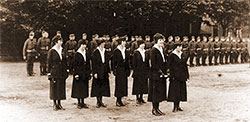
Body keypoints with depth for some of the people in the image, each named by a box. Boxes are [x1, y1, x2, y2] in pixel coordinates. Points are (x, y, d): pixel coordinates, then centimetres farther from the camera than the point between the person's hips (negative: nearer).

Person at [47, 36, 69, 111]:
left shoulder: (62, 50, 10)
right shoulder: (51, 51, -7)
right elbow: (49, 63, -7)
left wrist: (66, 71, 10)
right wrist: (49, 73, -11)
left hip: (62, 73, 6)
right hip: (54, 73, -5)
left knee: (61, 88, 8)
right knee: (54, 88, 1)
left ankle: (59, 104, 18)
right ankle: (55, 104, 12)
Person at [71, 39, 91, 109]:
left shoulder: (86, 54, 9)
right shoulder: (77, 54, -8)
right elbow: (74, 65, -9)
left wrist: (89, 73, 9)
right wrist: (76, 74, -15)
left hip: (85, 74, 6)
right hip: (79, 73, -6)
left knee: (84, 88, 9)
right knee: (78, 88, 0)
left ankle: (82, 103, 17)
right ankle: (79, 103, 10)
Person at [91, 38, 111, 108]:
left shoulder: (104, 51, 9)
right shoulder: (95, 52, -8)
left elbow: (107, 62, 13)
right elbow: (93, 63, -10)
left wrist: (108, 71, 9)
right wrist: (95, 72, -15)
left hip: (104, 72, 6)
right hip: (98, 72, -6)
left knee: (103, 87, 8)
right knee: (97, 86, 1)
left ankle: (100, 101, 17)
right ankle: (98, 102, 10)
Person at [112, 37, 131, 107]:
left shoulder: (126, 51, 12)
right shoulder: (116, 51, -6)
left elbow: (127, 61, 14)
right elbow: (114, 61, -7)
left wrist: (128, 70, 10)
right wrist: (114, 70, -13)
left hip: (124, 70, 6)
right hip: (119, 69, -6)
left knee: (124, 84, 6)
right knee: (119, 85, -4)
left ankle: (119, 100, 13)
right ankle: (118, 101, 3)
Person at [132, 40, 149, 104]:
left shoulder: (145, 52, 10)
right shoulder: (136, 53, -6)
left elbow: (147, 62, 12)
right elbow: (134, 62, -8)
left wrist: (148, 70, 6)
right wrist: (134, 71, -13)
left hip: (144, 71, 5)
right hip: (138, 70, -5)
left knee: (143, 85, 8)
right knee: (138, 85, -1)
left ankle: (141, 98, 17)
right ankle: (137, 98, 8)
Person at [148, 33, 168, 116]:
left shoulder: (161, 49, 13)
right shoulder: (154, 50, -12)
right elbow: (153, 63, -17)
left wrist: (165, 70, 7)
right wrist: (159, 71, -16)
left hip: (162, 74, 8)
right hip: (155, 74, -8)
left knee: (160, 91, 11)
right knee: (155, 91, -2)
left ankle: (157, 108, 19)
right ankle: (154, 109, 7)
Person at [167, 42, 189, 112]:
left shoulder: (182, 55, 11)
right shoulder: (172, 56, -9)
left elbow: (185, 65, 14)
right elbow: (170, 66, -12)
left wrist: (187, 74, 10)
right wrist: (172, 76, -17)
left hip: (182, 75, 7)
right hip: (175, 75, -7)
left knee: (181, 90, 8)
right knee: (175, 90, -5)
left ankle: (178, 106, 17)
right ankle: (175, 107, 2)